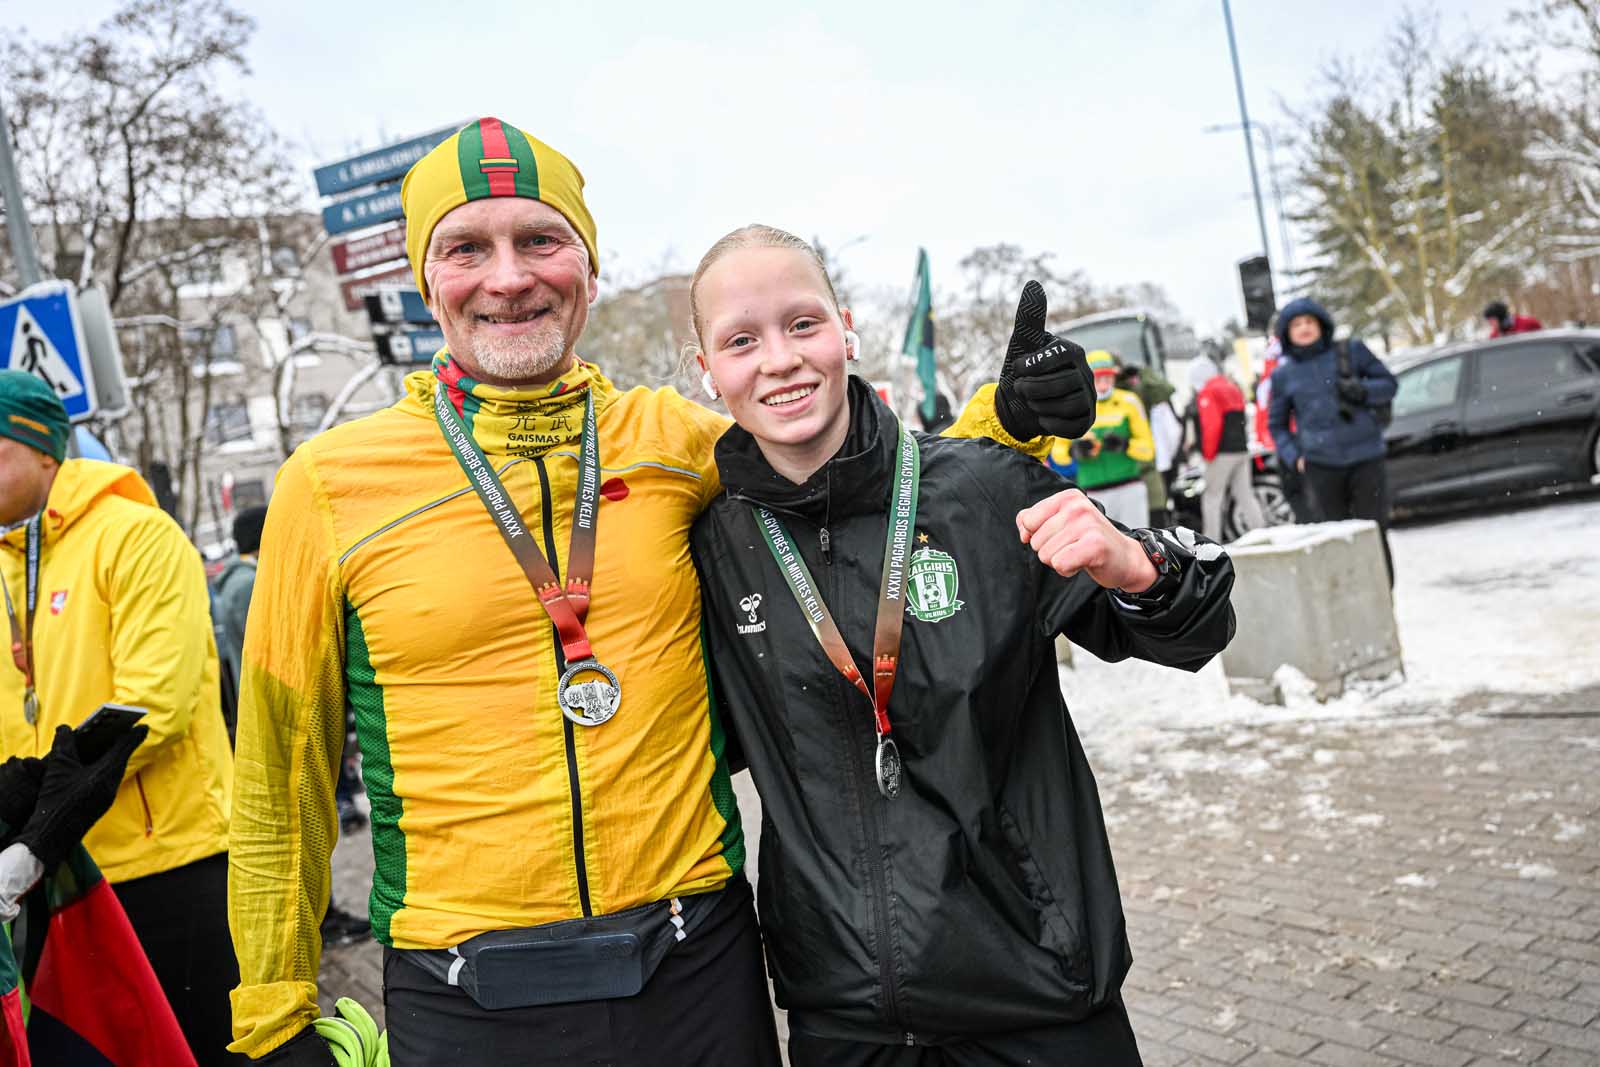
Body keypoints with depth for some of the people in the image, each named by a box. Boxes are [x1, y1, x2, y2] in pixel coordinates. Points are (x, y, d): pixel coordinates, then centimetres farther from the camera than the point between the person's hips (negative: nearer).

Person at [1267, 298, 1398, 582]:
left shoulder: (1351, 351, 4)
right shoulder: (1283, 375, 7)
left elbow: (1388, 384, 10)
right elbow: (1277, 425, 14)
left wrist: (1362, 390, -11)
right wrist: (1295, 457, -1)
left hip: (1366, 458, -1)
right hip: (1321, 466, 1)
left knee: (1374, 535, -2)